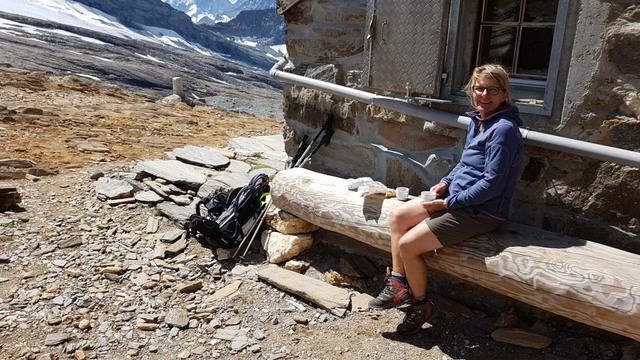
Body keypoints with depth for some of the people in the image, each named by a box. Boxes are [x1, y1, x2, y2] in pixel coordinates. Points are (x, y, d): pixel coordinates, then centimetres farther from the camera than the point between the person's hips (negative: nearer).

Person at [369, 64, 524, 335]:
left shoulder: (503, 129, -20)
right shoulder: (476, 121, 8)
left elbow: (491, 184, -23)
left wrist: (448, 202, -19)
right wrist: (446, 182, 2)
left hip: (482, 211, -9)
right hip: (458, 198, 10)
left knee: (407, 245, -14)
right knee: (397, 216, 5)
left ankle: (420, 305, 10)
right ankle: (398, 285, 11)